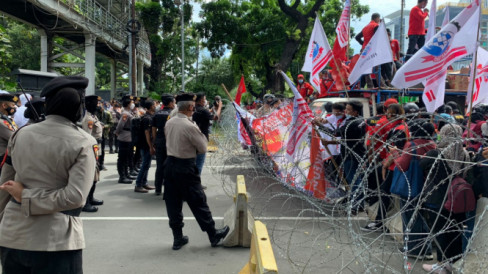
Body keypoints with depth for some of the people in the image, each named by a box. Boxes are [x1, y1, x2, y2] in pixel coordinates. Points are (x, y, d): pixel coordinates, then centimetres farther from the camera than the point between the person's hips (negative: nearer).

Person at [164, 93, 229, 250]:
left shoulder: (169, 123, 4)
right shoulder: (190, 126, -18)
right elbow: (203, 148, -10)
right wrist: (200, 134, 6)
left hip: (170, 164, 7)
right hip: (186, 167, -7)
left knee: (173, 202, 11)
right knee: (198, 202, 4)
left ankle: (178, 238, 19)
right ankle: (213, 235, 17)